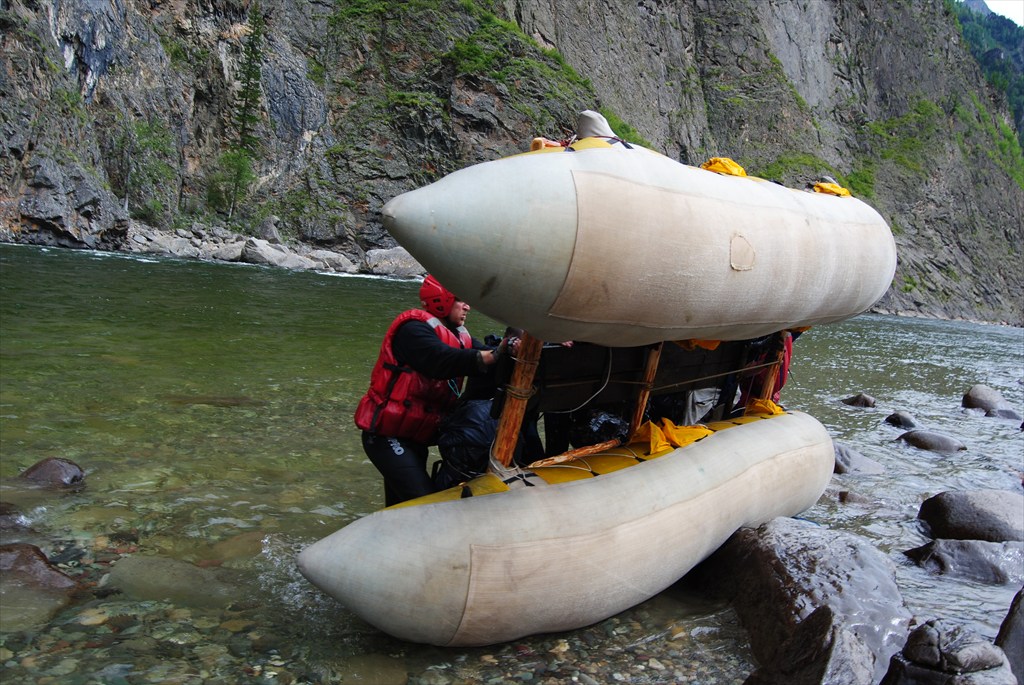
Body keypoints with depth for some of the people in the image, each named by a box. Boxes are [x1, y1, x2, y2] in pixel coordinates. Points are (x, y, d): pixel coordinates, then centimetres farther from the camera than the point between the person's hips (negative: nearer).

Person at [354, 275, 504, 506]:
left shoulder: (460, 336, 8)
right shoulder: (414, 329, -17)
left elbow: (484, 353, -6)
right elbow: (443, 362, -34)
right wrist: (499, 354, -44)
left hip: (415, 437, 9)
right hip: (386, 435, -9)